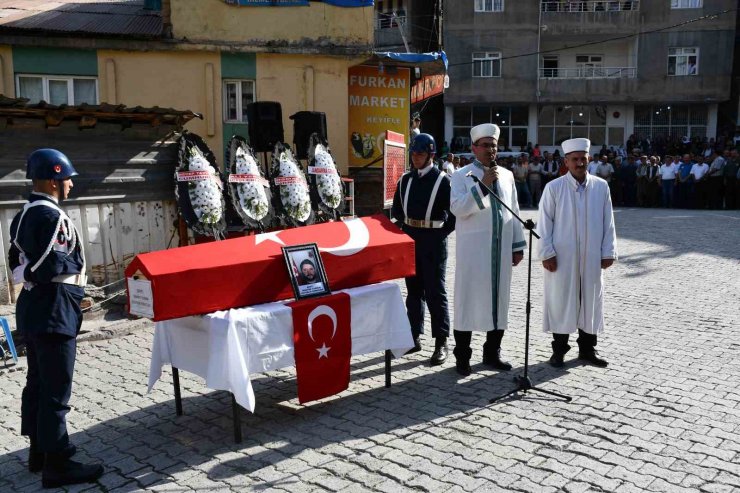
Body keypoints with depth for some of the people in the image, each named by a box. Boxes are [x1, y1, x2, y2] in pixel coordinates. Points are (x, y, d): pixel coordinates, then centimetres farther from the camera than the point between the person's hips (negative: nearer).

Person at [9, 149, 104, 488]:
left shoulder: (23, 215, 12)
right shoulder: (53, 216, -19)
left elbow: (16, 262, 16)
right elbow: (57, 265, -25)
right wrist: (76, 263, -8)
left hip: (30, 306, 10)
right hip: (53, 310, -10)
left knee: (37, 382, 18)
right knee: (55, 390, -3)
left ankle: (39, 450, 30)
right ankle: (57, 464, 5)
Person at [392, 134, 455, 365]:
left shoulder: (442, 180, -6)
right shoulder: (405, 180, 9)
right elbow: (396, 209, 17)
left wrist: (442, 233, -8)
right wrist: (402, 229, 7)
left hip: (433, 241, -5)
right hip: (409, 239, 5)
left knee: (435, 291, -2)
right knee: (413, 290, 12)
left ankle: (441, 342, 6)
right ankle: (414, 336, 21)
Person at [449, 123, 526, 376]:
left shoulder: (507, 175, 12)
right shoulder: (462, 175, -2)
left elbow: (514, 211, 13)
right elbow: (457, 208, -15)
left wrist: (518, 245, 10)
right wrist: (482, 184, -20)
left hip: (501, 249, 5)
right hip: (472, 249, -5)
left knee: (498, 299, 10)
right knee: (468, 300, 1)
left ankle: (492, 353, 23)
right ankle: (462, 356, 11)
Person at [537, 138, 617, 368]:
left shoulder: (601, 187, 2)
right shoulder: (554, 187, -5)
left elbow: (608, 222, 5)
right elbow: (544, 223, -5)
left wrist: (608, 252, 2)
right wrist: (547, 253, -9)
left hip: (591, 257, 3)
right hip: (562, 257, -2)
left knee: (591, 302, 10)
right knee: (561, 302, 5)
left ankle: (587, 348, 25)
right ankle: (559, 349, 17)